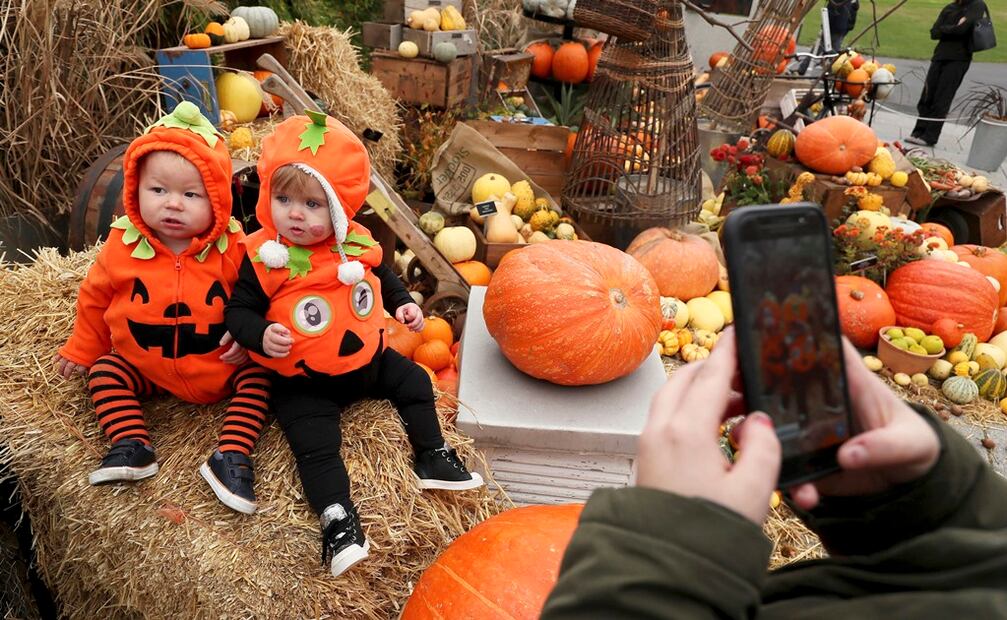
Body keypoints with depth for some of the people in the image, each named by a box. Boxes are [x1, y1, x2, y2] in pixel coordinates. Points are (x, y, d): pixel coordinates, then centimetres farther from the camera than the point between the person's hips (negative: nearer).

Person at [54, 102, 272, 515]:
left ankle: (232, 455, -19)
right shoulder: (122, 248, -10)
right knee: (105, 372, -12)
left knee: (258, 375, -18)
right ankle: (132, 444, -13)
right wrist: (82, 350, 15)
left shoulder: (231, 249, -17)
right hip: (144, 366, 2)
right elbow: (95, 299, 6)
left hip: (223, 367, -2)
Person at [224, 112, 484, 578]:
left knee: (414, 382, 12)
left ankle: (431, 457, 28)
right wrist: (261, 335, -32)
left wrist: (403, 303, 1)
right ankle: (336, 518, -10)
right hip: (303, 381, -5)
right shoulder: (263, 258, -18)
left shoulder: (357, 246, -6)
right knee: (315, 444, -16)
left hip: (367, 359, 5)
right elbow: (238, 310, -13)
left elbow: (382, 277, 15)